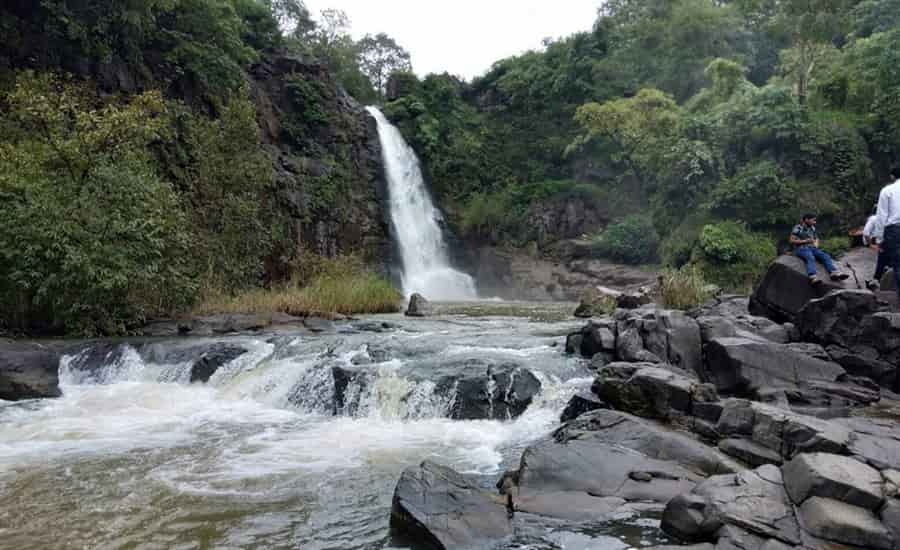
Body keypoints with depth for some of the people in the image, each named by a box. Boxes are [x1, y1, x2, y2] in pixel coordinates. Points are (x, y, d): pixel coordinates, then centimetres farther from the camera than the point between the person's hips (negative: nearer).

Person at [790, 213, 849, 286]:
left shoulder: (812, 228, 16)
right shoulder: (797, 228, -4)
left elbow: (816, 238, 27)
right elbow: (792, 240, -9)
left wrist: (816, 244, 3)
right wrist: (805, 241, -15)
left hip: (812, 248, 7)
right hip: (801, 249, -7)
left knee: (825, 256, -19)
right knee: (810, 258, -36)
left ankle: (834, 274, -35)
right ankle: (813, 278, -56)